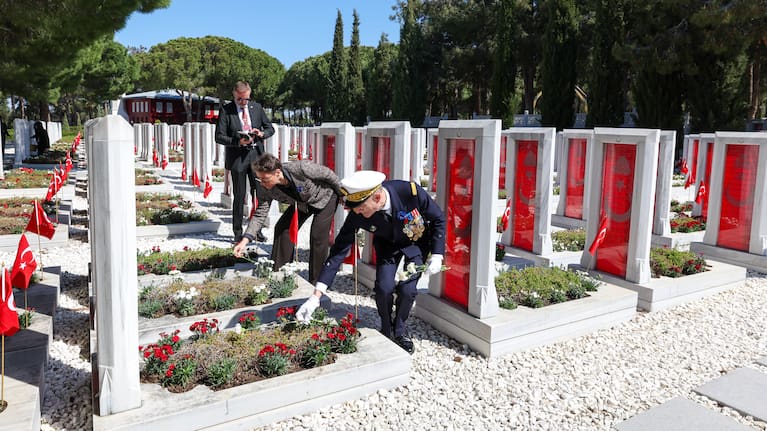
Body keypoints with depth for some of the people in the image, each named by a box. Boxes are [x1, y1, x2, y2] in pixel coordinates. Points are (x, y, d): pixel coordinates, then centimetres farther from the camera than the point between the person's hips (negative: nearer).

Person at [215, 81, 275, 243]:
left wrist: (261, 133, -8)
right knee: (239, 196, 3)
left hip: (256, 155, 3)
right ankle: (238, 232, 16)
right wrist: (237, 142, -20)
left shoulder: (257, 107, 8)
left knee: (261, 194, 6)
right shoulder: (226, 110, -3)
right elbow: (219, 137, -6)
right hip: (237, 157, -3)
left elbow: (270, 128, 14)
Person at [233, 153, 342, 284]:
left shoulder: (301, 168, -39)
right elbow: (260, 215, -19)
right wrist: (245, 239, -33)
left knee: (318, 235, -15)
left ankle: (316, 282, -3)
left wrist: (342, 195, -9)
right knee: (281, 229, -4)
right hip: (302, 203, 5)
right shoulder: (268, 189, -23)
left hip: (325, 197, -5)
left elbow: (328, 174, -24)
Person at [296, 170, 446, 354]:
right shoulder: (357, 214, -31)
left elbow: (439, 219, -18)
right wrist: (316, 296, -30)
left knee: (407, 289, -16)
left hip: (417, 242, -1)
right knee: (384, 287, -16)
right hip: (388, 244, 2)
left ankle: (400, 329, 15)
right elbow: (339, 250, -26)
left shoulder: (411, 192, -38)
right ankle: (386, 330, 14)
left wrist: (437, 255, -24)